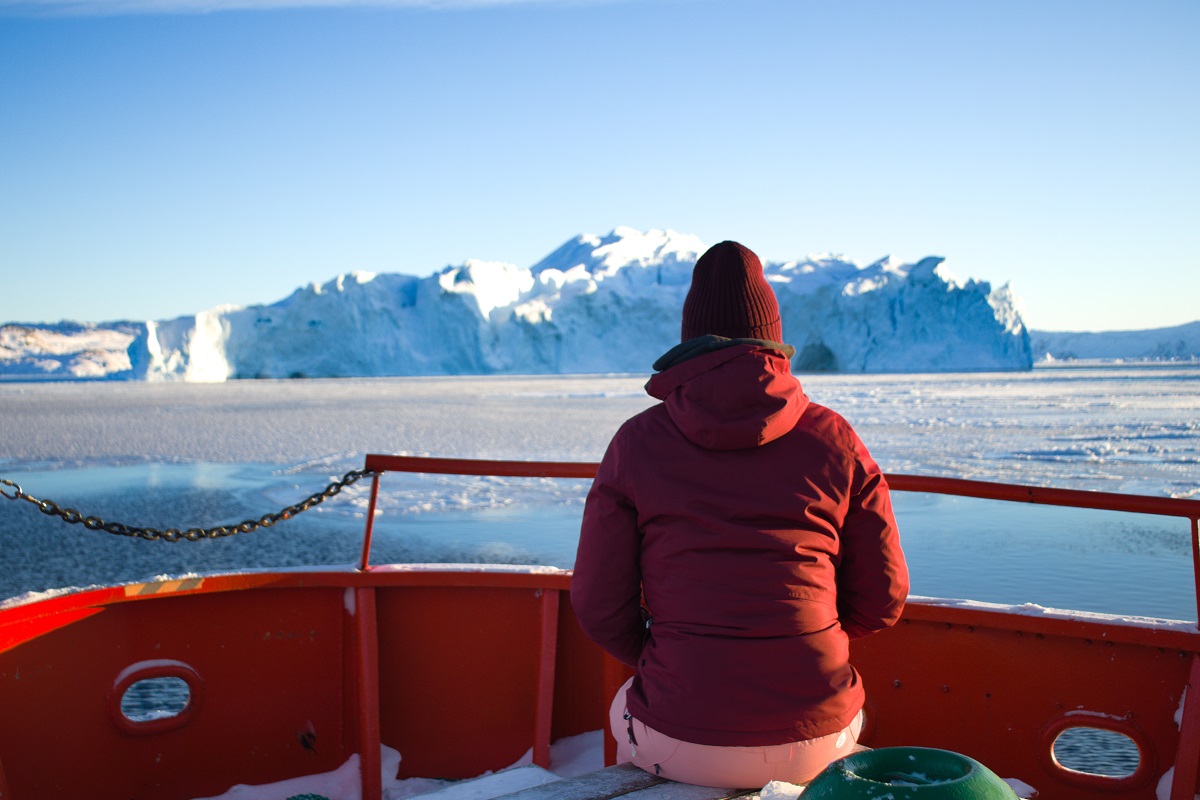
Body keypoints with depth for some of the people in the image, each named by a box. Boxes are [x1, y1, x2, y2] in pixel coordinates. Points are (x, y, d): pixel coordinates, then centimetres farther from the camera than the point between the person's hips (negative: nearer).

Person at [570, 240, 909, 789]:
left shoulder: (636, 442, -4)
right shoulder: (835, 439, -1)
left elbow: (598, 605, -2)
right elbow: (883, 598, 4)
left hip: (683, 742, -1)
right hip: (817, 738, 2)